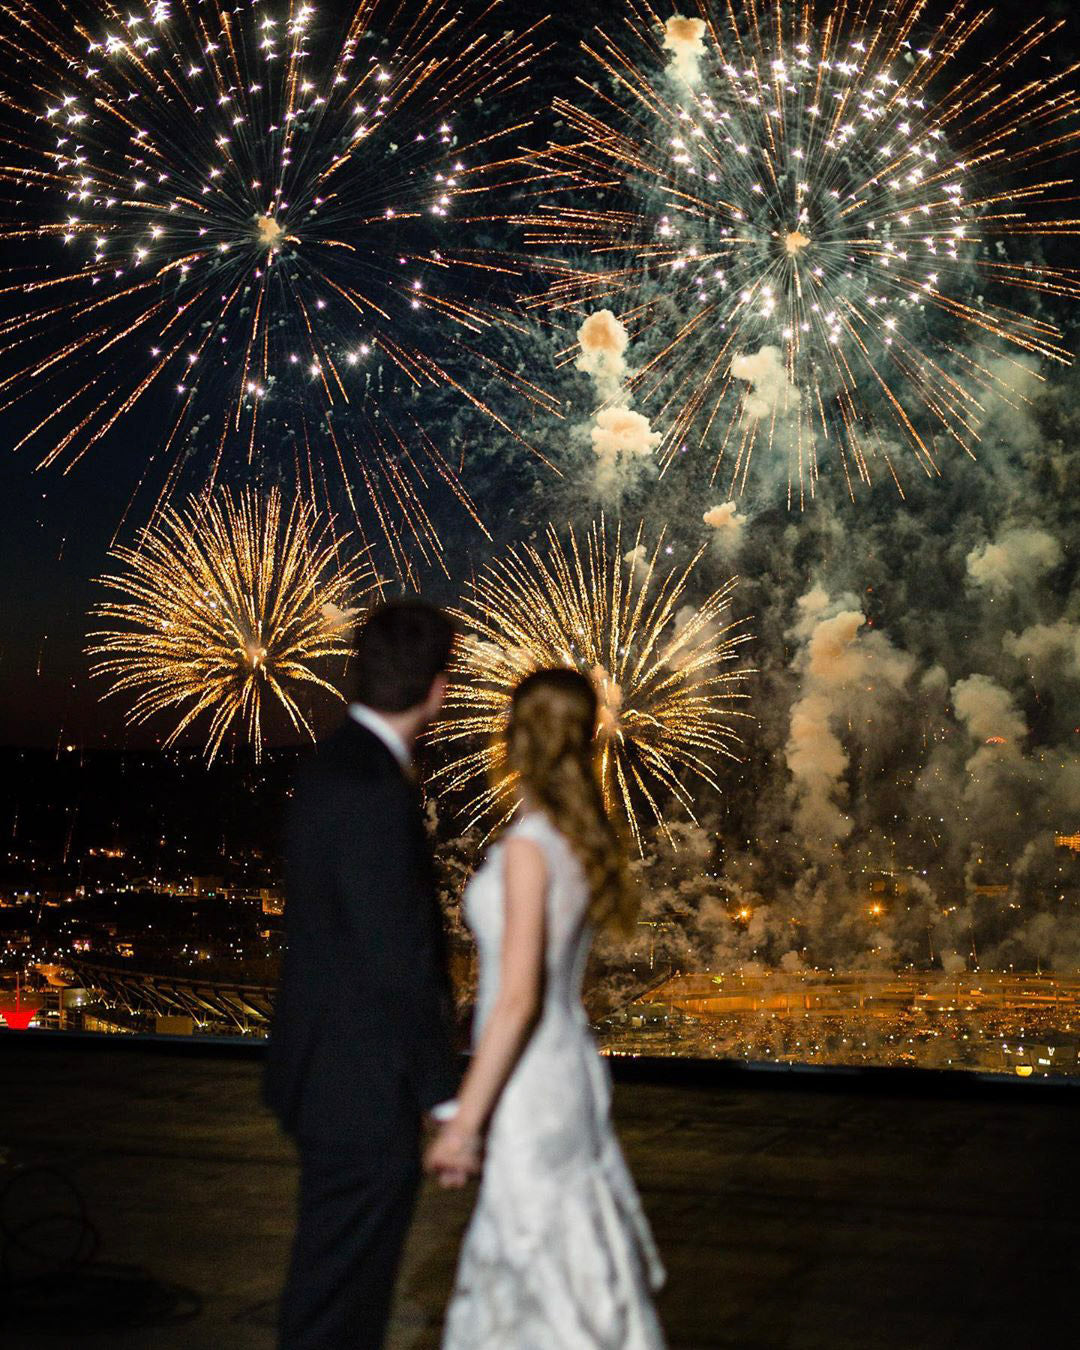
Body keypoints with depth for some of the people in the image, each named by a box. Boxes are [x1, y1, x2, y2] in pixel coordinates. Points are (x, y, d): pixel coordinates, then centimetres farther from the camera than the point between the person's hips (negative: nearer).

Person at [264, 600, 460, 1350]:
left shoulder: (339, 766, 8)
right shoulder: (374, 793, -24)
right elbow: (398, 961, -24)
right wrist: (445, 1098, -18)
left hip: (329, 1071, 10)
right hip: (363, 1088, -10)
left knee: (339, 1278, 23)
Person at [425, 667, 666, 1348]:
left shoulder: (529, 846, -18)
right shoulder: (582, 838, 5)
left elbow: (518, 999, -22)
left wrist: (466, 1119, -18)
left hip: (528, 1087, -8)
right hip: (570, 1066, 8)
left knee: (549, 1274, 1)